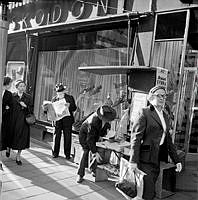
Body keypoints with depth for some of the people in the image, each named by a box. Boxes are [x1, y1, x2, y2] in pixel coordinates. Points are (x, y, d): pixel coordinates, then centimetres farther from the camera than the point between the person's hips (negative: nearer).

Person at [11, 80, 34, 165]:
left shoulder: (28, 97, 4)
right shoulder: (12, 96, 2)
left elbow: (31, 110, 2)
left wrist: (25, 106, -13)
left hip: (23, 121, 1)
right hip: (13, 120, 0)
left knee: (21, 138, 1)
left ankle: (18, 156, 15)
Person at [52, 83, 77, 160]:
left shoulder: (70, 98, 2)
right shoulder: (54, 99, 7)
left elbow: (74, 108, -3)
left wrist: (69, 106, -21)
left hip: (67, 121, -1)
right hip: (57, 120, 1)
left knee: (67, 137, 3)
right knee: (57, 137, 4)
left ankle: (67, 154, 14)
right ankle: (55, 153, 18)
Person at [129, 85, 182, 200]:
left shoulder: (165, 116, 16)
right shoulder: (144, 113, -7)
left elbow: (168, 139, 18)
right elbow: (136, 138, -12)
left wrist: (177, 160, 11)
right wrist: (133, 161, -18)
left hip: (158, 160, 7)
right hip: (146, 159, -7)